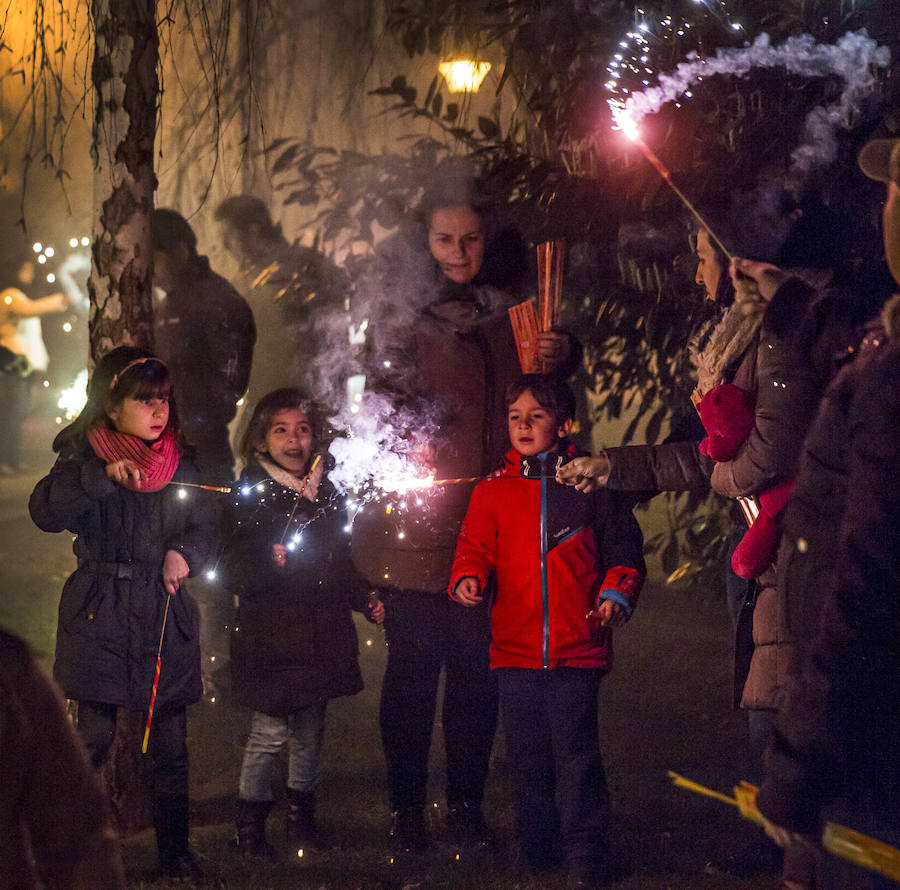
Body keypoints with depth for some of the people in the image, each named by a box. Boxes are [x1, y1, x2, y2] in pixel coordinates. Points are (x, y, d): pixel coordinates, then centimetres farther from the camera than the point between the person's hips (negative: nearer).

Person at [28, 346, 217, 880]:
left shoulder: (180, 464, 11)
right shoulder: (84, 458, -2)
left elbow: (205, 526, 16)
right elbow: (45, 511, -18)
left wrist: (185, 553, -6)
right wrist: (103, 475, -28)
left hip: (166, 616, 3)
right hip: (100, 617, -3)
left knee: (171, 745, 3)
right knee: (94, 740, -5)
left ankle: (175, 850, 13)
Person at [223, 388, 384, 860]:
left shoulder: (326, 493, 12)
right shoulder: (250, 494, -4)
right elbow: (234, 572, -9)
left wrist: (365, 600, 13)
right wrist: (268, 564, -26)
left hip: (320, 635, 5)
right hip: (270, 638, -5)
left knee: (310, 732, 9)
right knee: (270, 732, -6)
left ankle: (301, 822, 23)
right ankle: (250, 829, 6)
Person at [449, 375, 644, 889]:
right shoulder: (493, 491, 9)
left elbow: (623, 549, 7)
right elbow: (476, 547, 7)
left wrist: (617, 594, -9)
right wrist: (468, 579, -14)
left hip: (577, 647, -2)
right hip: (515, 648, 2)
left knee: (575, 751, -4)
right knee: (527, 754, 8)